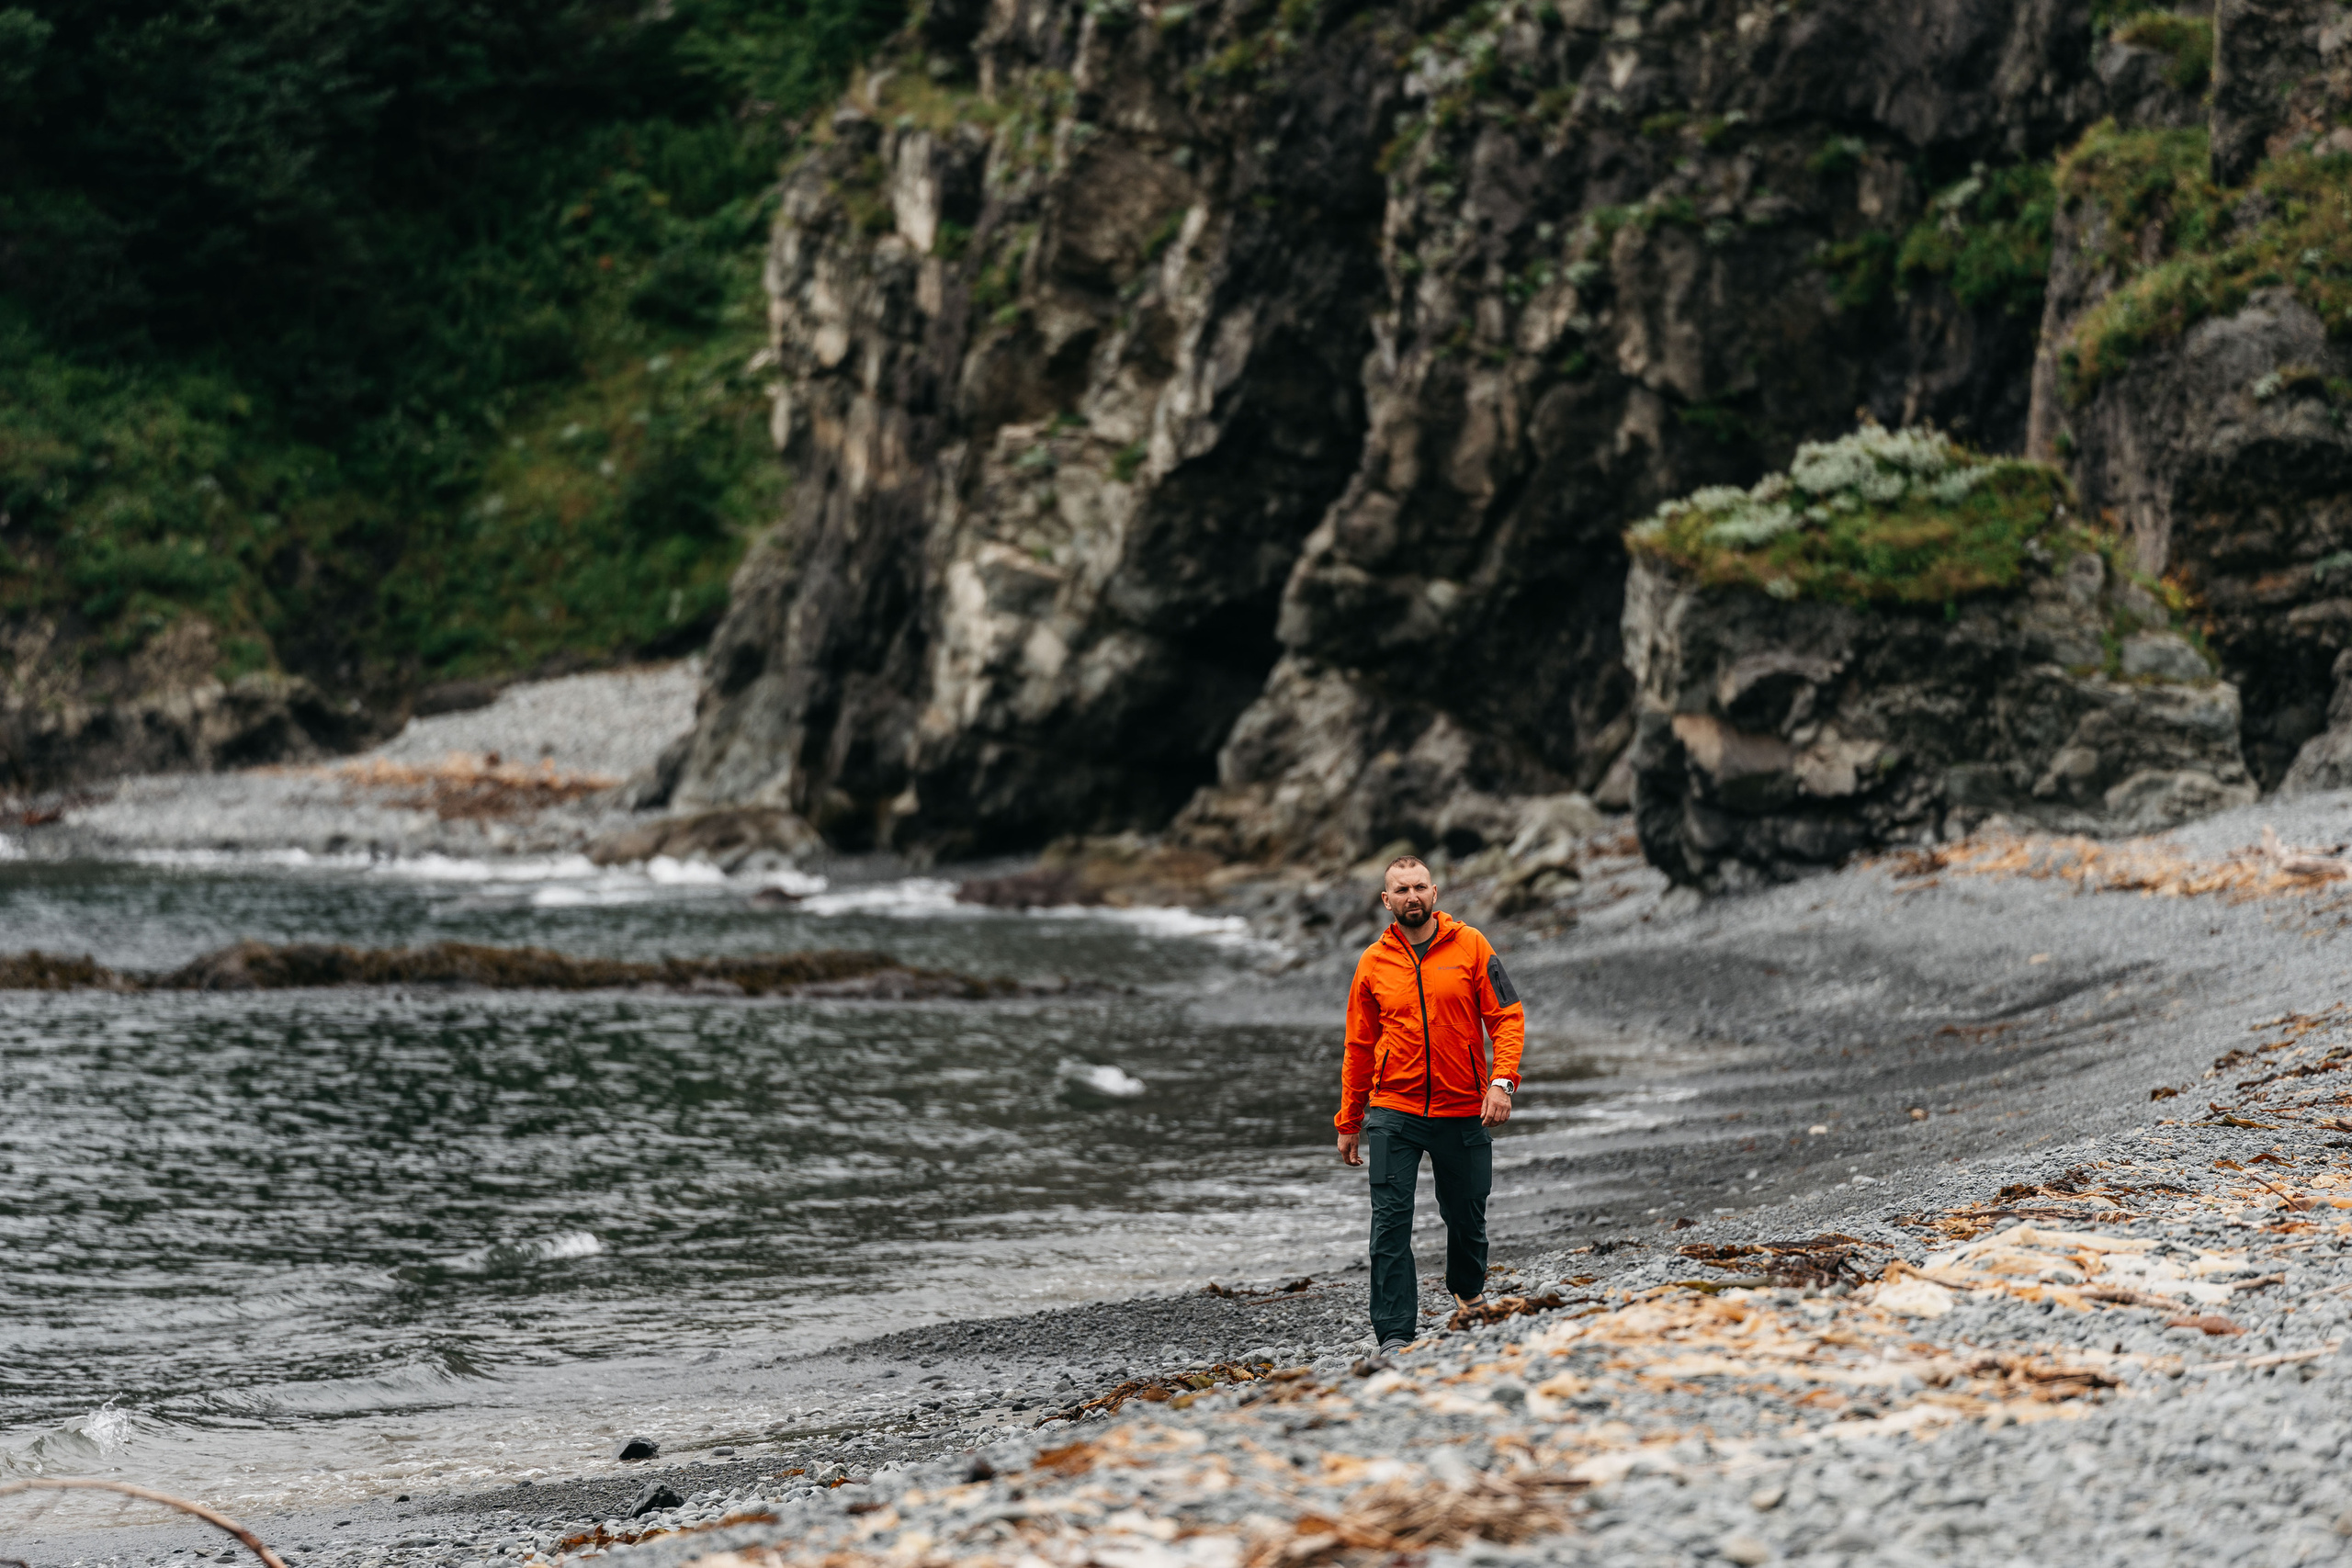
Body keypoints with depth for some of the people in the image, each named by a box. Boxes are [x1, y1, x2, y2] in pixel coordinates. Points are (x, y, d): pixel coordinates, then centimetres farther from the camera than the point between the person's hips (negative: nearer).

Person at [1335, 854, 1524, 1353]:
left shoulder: (1470, 946, 1)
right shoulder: (1373, 963, 5)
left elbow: (1507, 1017, -1)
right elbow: (1359, 1046, 11)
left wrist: (1502, 1081, -16)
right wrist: (1349, 1123, 12)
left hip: (1463, 1111, 0)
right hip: (1394, 1111, 0)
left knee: (1466, 1215, 12)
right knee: (1391, 1223, -9)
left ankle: (1469, 1292, 42)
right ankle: (1395, 1336, -8)